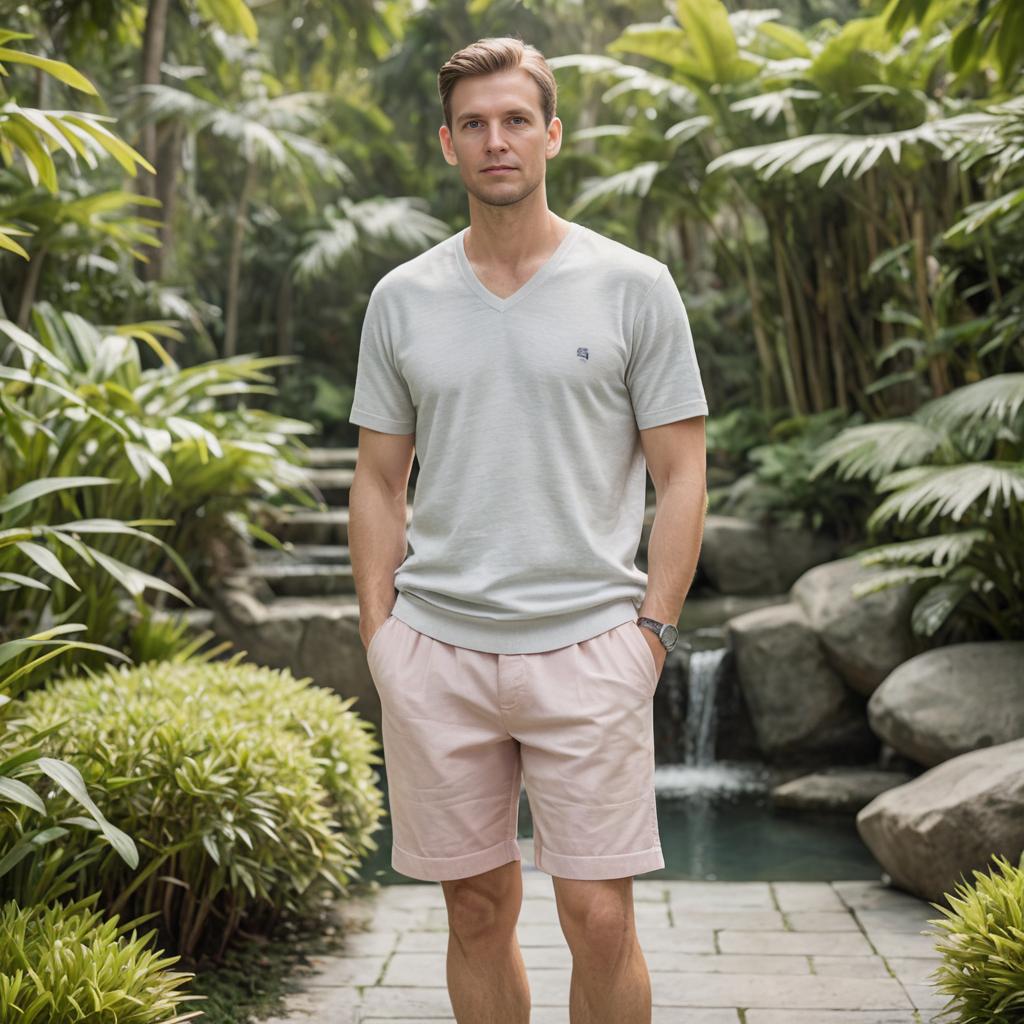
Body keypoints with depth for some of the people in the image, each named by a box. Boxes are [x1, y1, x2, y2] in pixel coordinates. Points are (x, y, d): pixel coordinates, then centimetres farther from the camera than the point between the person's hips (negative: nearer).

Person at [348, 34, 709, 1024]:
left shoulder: (634, 286, 2)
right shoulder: (401, 298, 9)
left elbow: (680, 473, 2)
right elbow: (379, 483, 12)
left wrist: (651, 629, -5)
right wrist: (379, 636, 4)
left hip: (587, 645, -2)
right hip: (434, 647, 2)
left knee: (600, 919, -2)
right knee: (478, 912, 10)